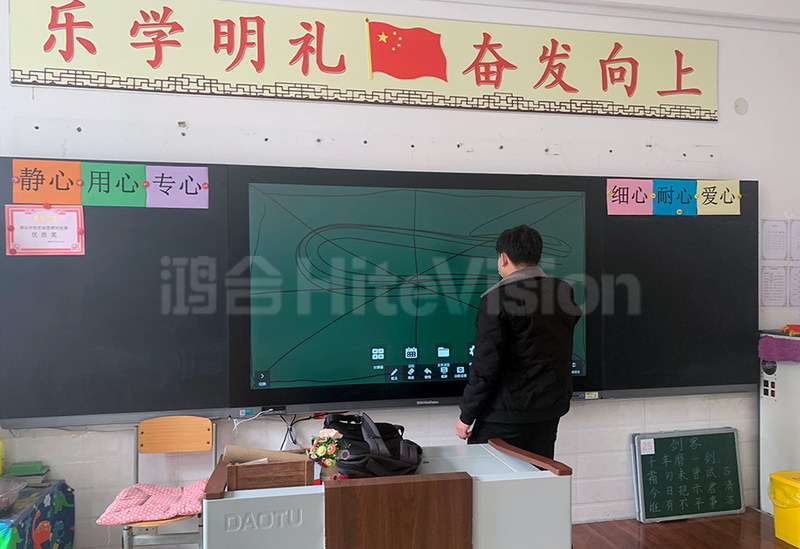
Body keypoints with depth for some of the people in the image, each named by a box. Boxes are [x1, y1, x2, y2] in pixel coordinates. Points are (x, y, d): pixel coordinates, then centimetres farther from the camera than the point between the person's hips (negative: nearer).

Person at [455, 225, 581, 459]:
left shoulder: (498, 298, -15)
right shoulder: (565, 292, 4)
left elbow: (485, 364, -16)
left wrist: (466, 416, -8)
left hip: (505, 414, -6)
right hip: (550, 411, 6)